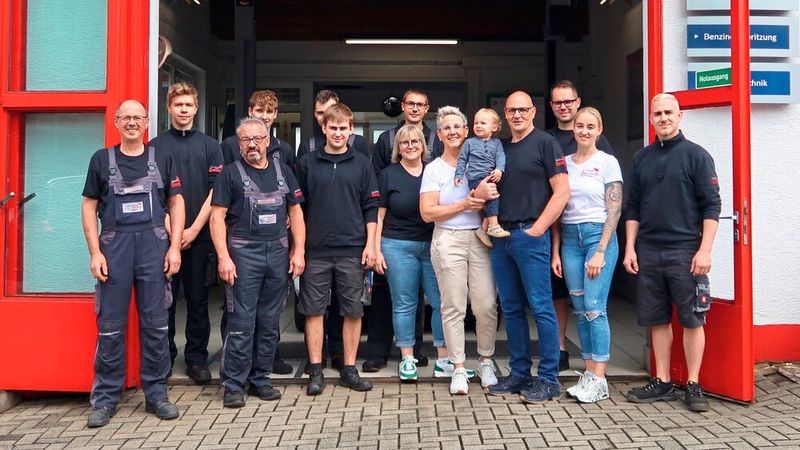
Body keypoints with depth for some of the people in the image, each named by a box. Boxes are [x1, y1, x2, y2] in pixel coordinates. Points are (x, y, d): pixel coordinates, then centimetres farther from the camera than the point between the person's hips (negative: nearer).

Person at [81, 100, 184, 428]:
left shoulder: (162, 159, 11)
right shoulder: (101, 160, 9)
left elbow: (176, 203, 9)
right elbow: (89, 206, 7)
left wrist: (174, 247, -1)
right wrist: (95, 252, -2)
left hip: (154, 245, 1)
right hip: (114, 246, 0)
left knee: (156, 324, 4)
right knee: (110, 326, 2)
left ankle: (156, 394, 15)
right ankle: (105, 399, 14)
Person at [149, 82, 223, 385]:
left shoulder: (210, 146, 8)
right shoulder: (155, 147, 7)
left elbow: (216, 192, 1)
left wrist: (194, 229, -7)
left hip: (199, 235, 0)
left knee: (198, 300, 5)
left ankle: (197, 359, 14)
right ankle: (164, 358, 16)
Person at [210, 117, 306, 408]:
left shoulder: (282, 171, 13)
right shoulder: (231, 174, 2)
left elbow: (295, 212, 13)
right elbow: (217, 217, -4)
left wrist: (299, 251, 4)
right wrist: (224, 257, -13)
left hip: (278, 253, 4)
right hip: (243, 253, -4)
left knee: (270, 322, 9)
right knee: (241, 323, -4)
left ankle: (260, 379, 21)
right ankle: (233, 385, 6)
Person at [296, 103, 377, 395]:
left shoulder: (361, 164, 7)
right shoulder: (307, 163, 5)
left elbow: (371, 207, 5)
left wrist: (370, 244, -3)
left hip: (352, 250, 0)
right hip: (315, 251, 0)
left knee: (353, 311, 5)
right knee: (313, 310, 3)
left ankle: (349, 370, 17)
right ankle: (315, 372, 14)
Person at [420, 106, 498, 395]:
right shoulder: (434, 169, 5)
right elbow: (427, 213, -2)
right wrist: (463, 205, -11)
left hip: (480, 239, 2)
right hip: (449, 240, -2)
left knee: (486, 305, -2)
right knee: (453, 307, -1)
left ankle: (487, 362, 17)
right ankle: (458, 368, 10)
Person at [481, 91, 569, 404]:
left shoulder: (545, 143, -2)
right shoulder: (501, 149, 17)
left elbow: (562, 192, -9)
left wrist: (537, 228, -13)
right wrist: (481, 191, 2)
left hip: (530, 235, -7)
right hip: (501, 237, 7)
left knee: (541, 307, -4)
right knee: (511, 308, 11)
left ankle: (549, 380, 5)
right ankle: (520, 374, 21)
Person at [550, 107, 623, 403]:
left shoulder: (608, 163, -1)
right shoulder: (564, 163, 11)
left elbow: (614, 210, -6)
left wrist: (600, 252, -13)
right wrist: (556, 252, 6)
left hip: (599, 235, -4)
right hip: (570, 237, 5)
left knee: (594, 308, -8)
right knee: (580, 309, 6)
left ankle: (599, 379, 0)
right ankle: (588, 374, 14)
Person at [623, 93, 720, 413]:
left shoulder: (696, 155, -1)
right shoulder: (642, 158, 12)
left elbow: (712, 206, -5)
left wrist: (704, 250, -12)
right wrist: (630, 248, 7)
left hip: (685, 252, -4)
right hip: (648, 253, 4)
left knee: (692, 319, 1)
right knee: (657, 319, 9)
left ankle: (693, 385, 12)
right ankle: (662, 383, 20)